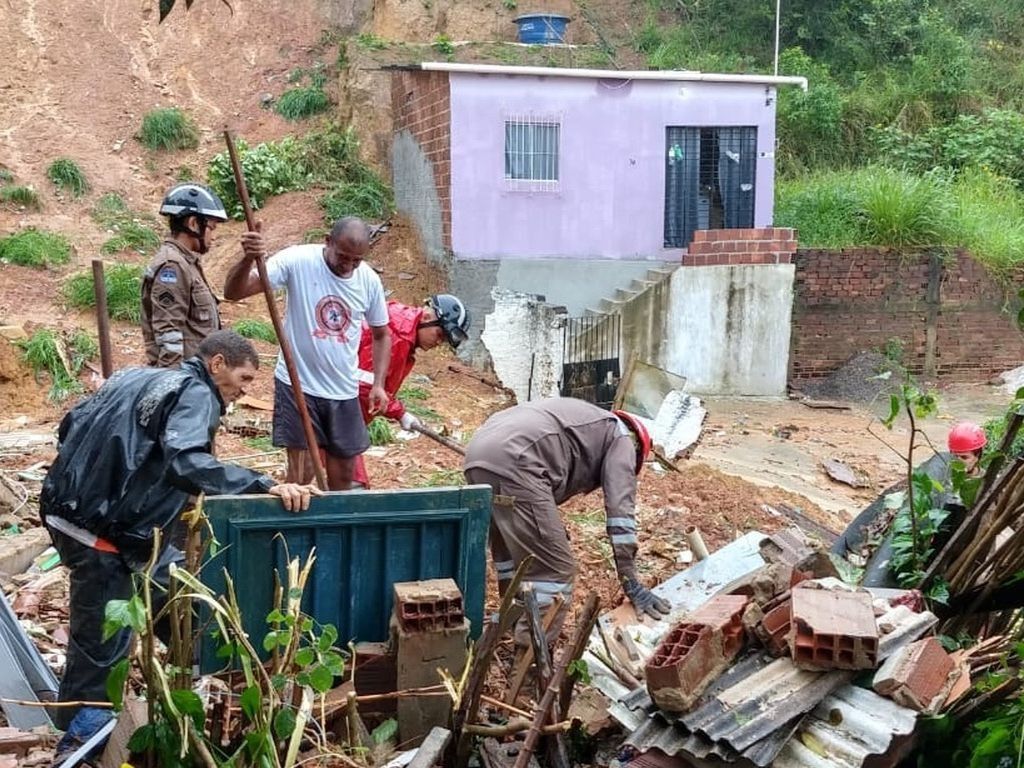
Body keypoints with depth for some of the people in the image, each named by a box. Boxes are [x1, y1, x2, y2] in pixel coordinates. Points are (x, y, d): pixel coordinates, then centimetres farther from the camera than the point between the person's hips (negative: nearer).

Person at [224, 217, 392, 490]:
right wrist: (248, 259, -42)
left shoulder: (370, 281, -3)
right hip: (298, 385, -4)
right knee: (300, 475, -3)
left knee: (344, 473, 13)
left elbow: (381, 335, 11)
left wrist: (378, 383, 0)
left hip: (344, 391, 4)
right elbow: (234, 292, -22)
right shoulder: (297, 261, -15)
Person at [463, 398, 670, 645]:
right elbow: (620, 511, 5)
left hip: (478, 456, 9)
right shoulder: (620, 436, 17)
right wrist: (631, 583, 5)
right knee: (554, 569, -2)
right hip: (513, 462, -9)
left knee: (513, 559, 25)